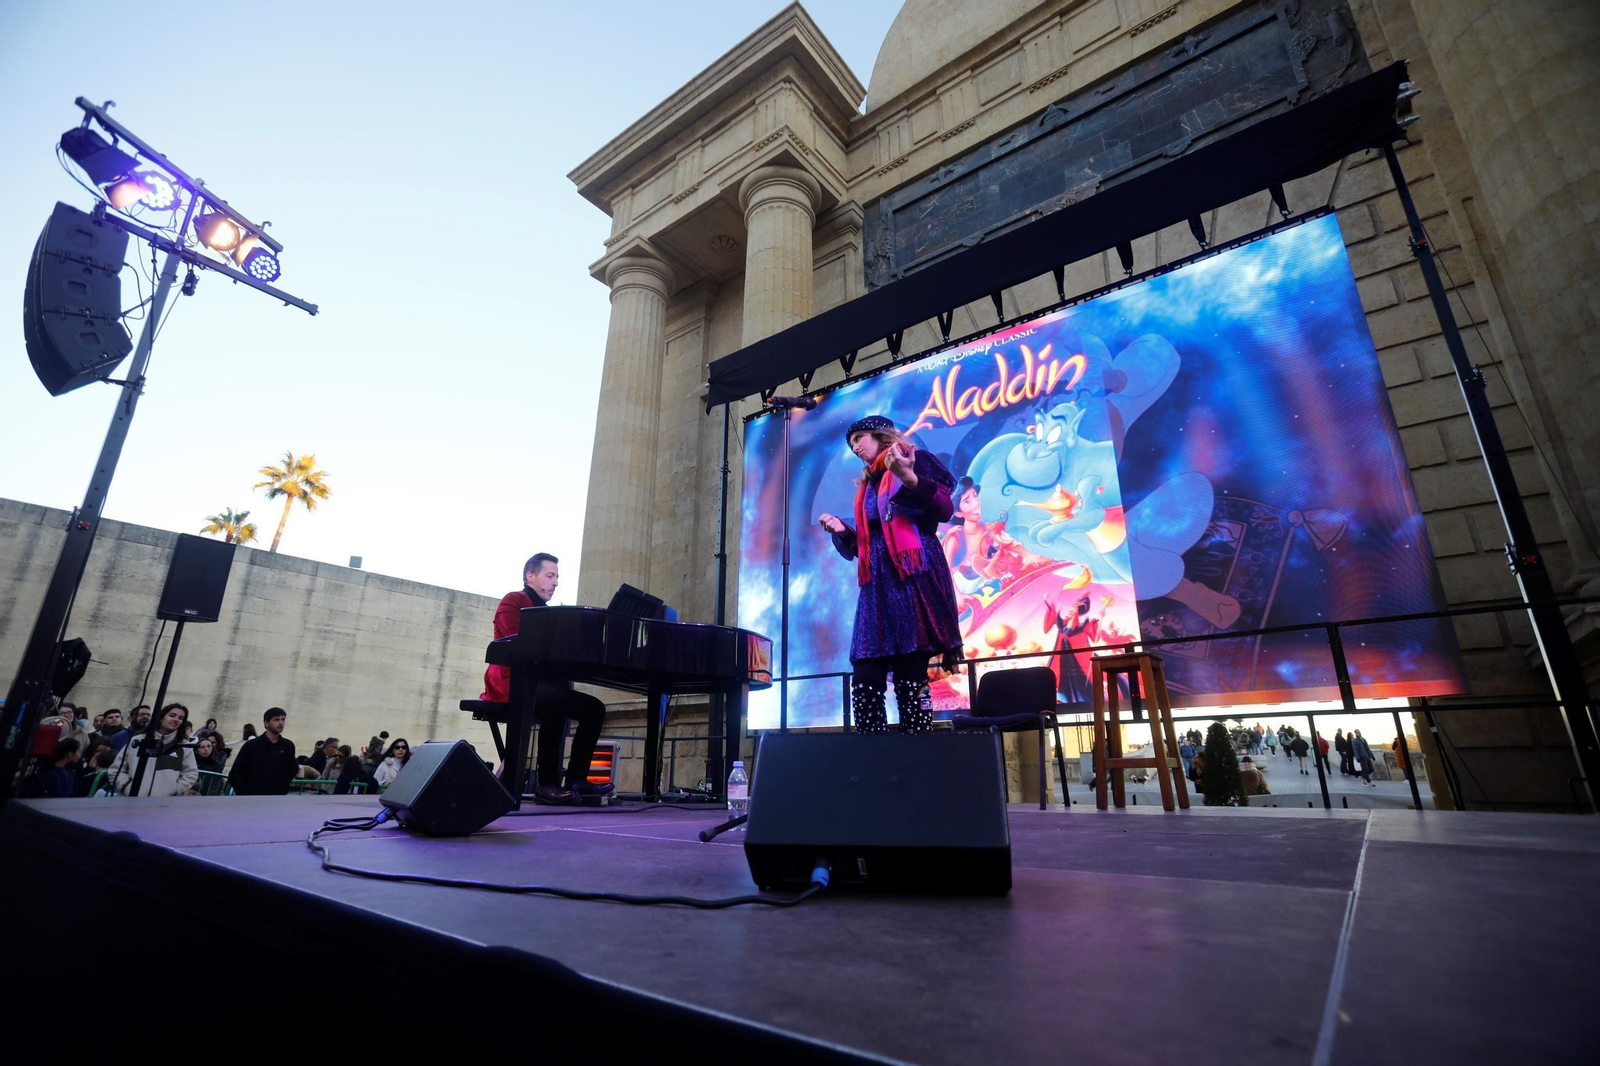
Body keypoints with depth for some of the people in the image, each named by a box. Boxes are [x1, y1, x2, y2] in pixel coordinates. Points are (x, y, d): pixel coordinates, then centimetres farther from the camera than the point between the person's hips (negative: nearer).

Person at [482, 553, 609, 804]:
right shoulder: (513, 601, 1)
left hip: (542, 681, 8)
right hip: (512, 681, -8)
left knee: (594, 708, -8)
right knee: (556, 701, -37)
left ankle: (576, 779, -11)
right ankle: (547, 782, -33)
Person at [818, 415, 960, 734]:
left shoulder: (916, 459, 7)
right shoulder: (868, 484, 25)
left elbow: (944, 510, -7)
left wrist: (910, 478, -20)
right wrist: (842, 530, 7)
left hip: (912, 578, -6)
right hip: (876, 585, 7)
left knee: (909, 681, -11)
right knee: (864, 682, -2)